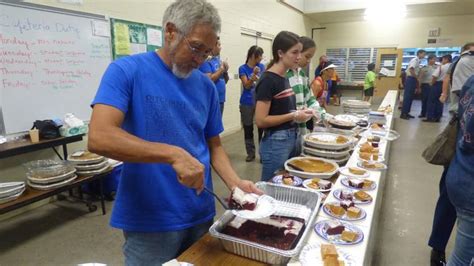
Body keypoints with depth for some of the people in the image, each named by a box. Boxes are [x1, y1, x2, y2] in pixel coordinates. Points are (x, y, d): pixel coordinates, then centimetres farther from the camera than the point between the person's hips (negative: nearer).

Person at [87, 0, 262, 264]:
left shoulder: (207, 86, 4)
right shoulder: (126, 70, -10)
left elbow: (214, 145, 9)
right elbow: (99, 137, -22)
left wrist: (235, 183, -6)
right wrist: (174, 154, -30)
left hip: (202, 215, 5)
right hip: (150, 222, -4)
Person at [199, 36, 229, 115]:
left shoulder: (219, 60, 14)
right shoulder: (206, 61, -10)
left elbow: (225, 81, 18)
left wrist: (225, 71, -2)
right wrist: (221, 69, -12)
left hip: (220, 99, 8)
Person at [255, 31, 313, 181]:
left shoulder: (285, 78, 9)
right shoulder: (268, 80, -17)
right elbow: (260, 121, -21)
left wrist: (299, 113, 1)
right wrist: (293, 116, -17)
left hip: (293, 138, 9)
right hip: (276, 142, -9)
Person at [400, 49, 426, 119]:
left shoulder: (417, 61, 19)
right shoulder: (415, 60, -8)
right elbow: (411, 70, -22)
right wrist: (417, 78, -12)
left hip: (413, 79, 9)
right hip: (411, 79, -9)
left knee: (410, 97, 10)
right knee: (407, 97, -10)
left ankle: (406, 113, 14)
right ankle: (403, 114, -9)